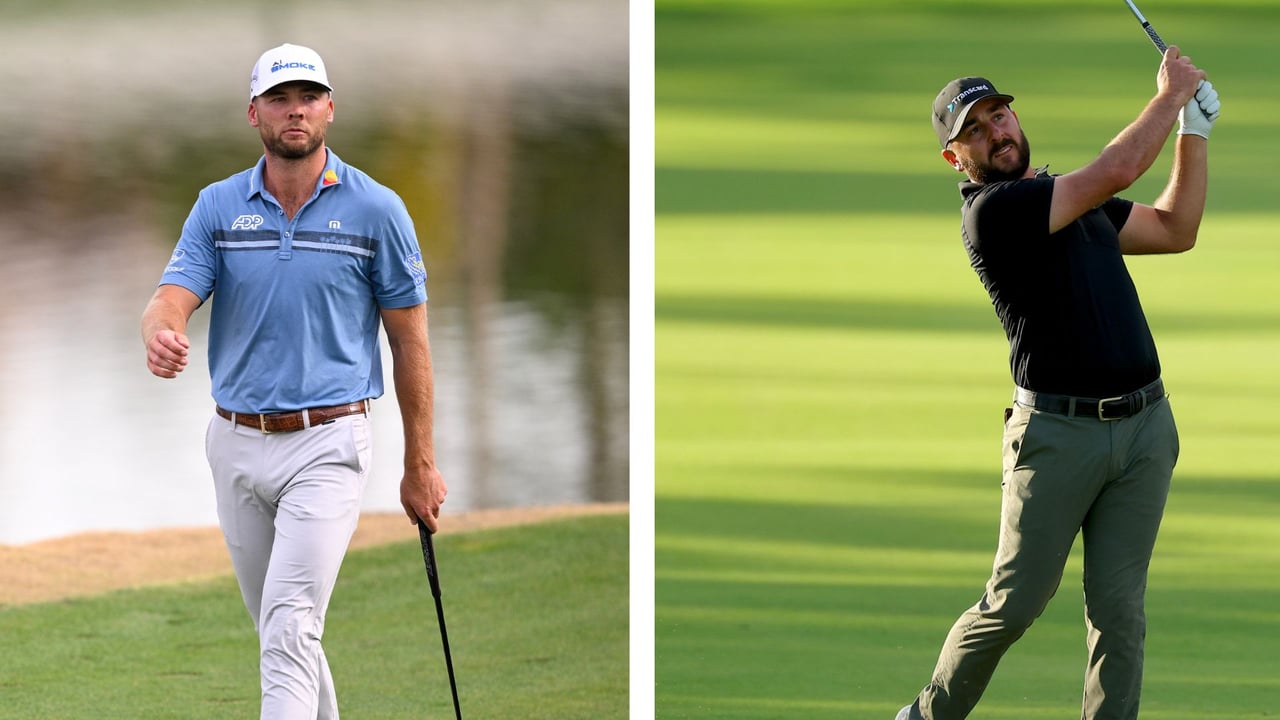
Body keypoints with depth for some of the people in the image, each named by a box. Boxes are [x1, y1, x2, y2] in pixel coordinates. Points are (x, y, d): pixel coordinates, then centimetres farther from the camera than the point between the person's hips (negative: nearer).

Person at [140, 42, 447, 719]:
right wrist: (160, 334, -34)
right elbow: (173, 297, -8)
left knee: (290, 635, -17)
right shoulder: (218, 206, 4)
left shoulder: (376, 210, -3)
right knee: (280, 631, 15)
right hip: (238, 442, 4)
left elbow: (410, 338, 2)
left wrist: (420, 465, 2)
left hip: (327, 444, -4)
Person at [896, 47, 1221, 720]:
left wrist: (1194, 128, 17)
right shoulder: (992, 211, -11)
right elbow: (1115, 172, -17)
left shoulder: (1071, 199, 17)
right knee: (1013, 605, -2)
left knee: (1117, 609, 1)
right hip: (1058, 431, -6)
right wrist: (1169, 95, -4)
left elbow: (1175, 228, 23)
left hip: (1143, 427, 6)